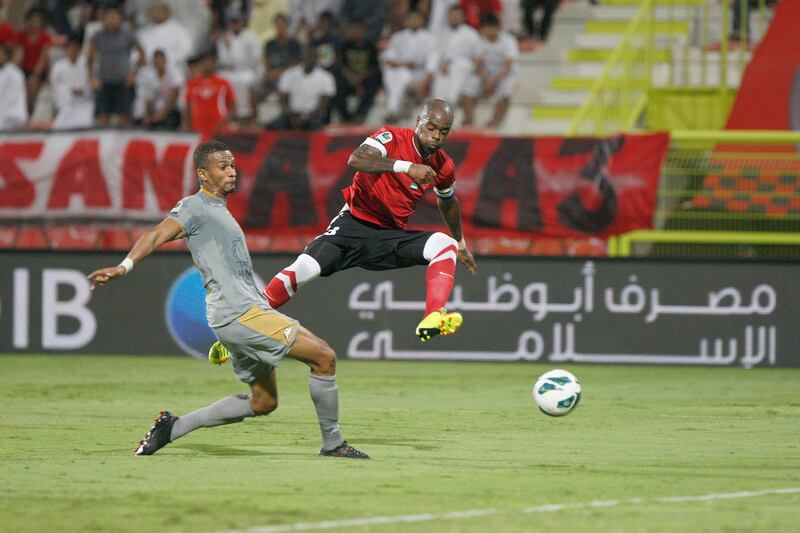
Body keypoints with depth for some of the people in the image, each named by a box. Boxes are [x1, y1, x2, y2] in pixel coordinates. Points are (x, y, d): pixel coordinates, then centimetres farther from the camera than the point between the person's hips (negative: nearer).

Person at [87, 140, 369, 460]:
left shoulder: (220, 211, 23)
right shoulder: (195, 207, -5)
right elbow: (158, 235, -21)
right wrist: (125, 266, -37)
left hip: (249, 310, 10)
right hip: (239, 313, -10)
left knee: (263, 402, 14)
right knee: (324, 357, -11)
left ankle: (173, 427, 14)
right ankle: (332, 443, 0)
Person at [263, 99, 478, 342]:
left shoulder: (444, 168, 2)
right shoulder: (393, 138, -14)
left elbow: (448, 202, 25)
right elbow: (356, 159, -35)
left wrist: (461, 243, 36)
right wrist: (406, 166, -44)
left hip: (390, 236, 5)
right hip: (353, 225, -5)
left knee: (446, 245, -19)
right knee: (304, 269, -24)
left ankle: (432, 320, -36)